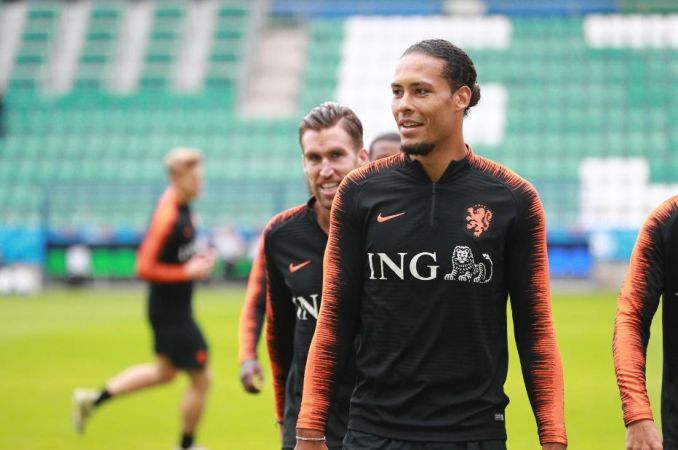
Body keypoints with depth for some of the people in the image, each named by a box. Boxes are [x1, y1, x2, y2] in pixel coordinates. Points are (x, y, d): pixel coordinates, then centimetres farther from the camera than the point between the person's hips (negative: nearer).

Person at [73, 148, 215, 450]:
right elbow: (144, 268, -27)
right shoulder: (168, 217, -25)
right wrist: (189, 272, -24)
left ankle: (93, 400, 31)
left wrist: (194, 260, 5)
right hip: (171, 312, -10)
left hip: (173, 309, 10)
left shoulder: (180, 206, 4)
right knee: (201, 379, 2)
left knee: (165, 371, 25)